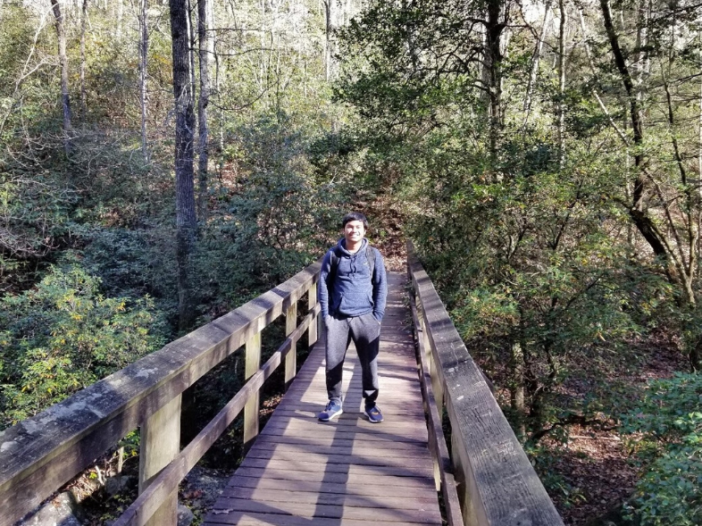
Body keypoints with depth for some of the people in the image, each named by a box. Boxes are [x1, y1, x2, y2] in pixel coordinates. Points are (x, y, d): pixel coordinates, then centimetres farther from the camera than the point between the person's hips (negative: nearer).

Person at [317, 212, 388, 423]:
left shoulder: (374, 255, 1)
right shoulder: (333, 255, 1)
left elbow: (381, 286, 3)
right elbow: (324, 285, 4)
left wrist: (378, 316, -3)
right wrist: (325, 314, -2)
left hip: (366, 317, 0)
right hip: (338, 318, 0)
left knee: (369, 363, 6)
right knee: (333, 362, 4)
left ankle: (370, 403, 22)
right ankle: (335, 402, 21)